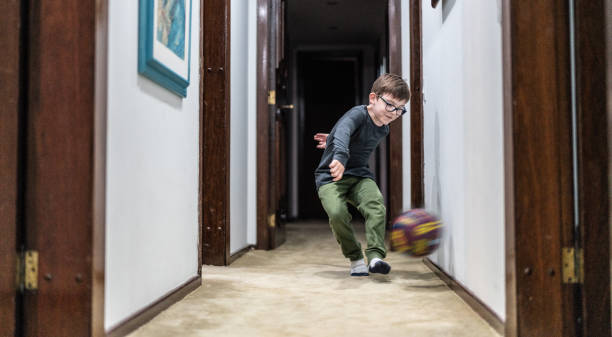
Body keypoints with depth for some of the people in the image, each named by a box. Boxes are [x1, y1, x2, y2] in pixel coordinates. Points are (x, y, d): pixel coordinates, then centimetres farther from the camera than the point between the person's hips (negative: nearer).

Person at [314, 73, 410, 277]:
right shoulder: (358, 114, -17)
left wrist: (335, 141, 28)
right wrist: (340, 156, -60)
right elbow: (343, 131, -39)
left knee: (376, 204, -24)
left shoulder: (383, 129, 7)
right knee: (337, 213, -28)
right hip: (330, 176, -5)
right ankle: (356, 259, -7)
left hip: (359, 176, 6)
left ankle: (375, 256, -25)